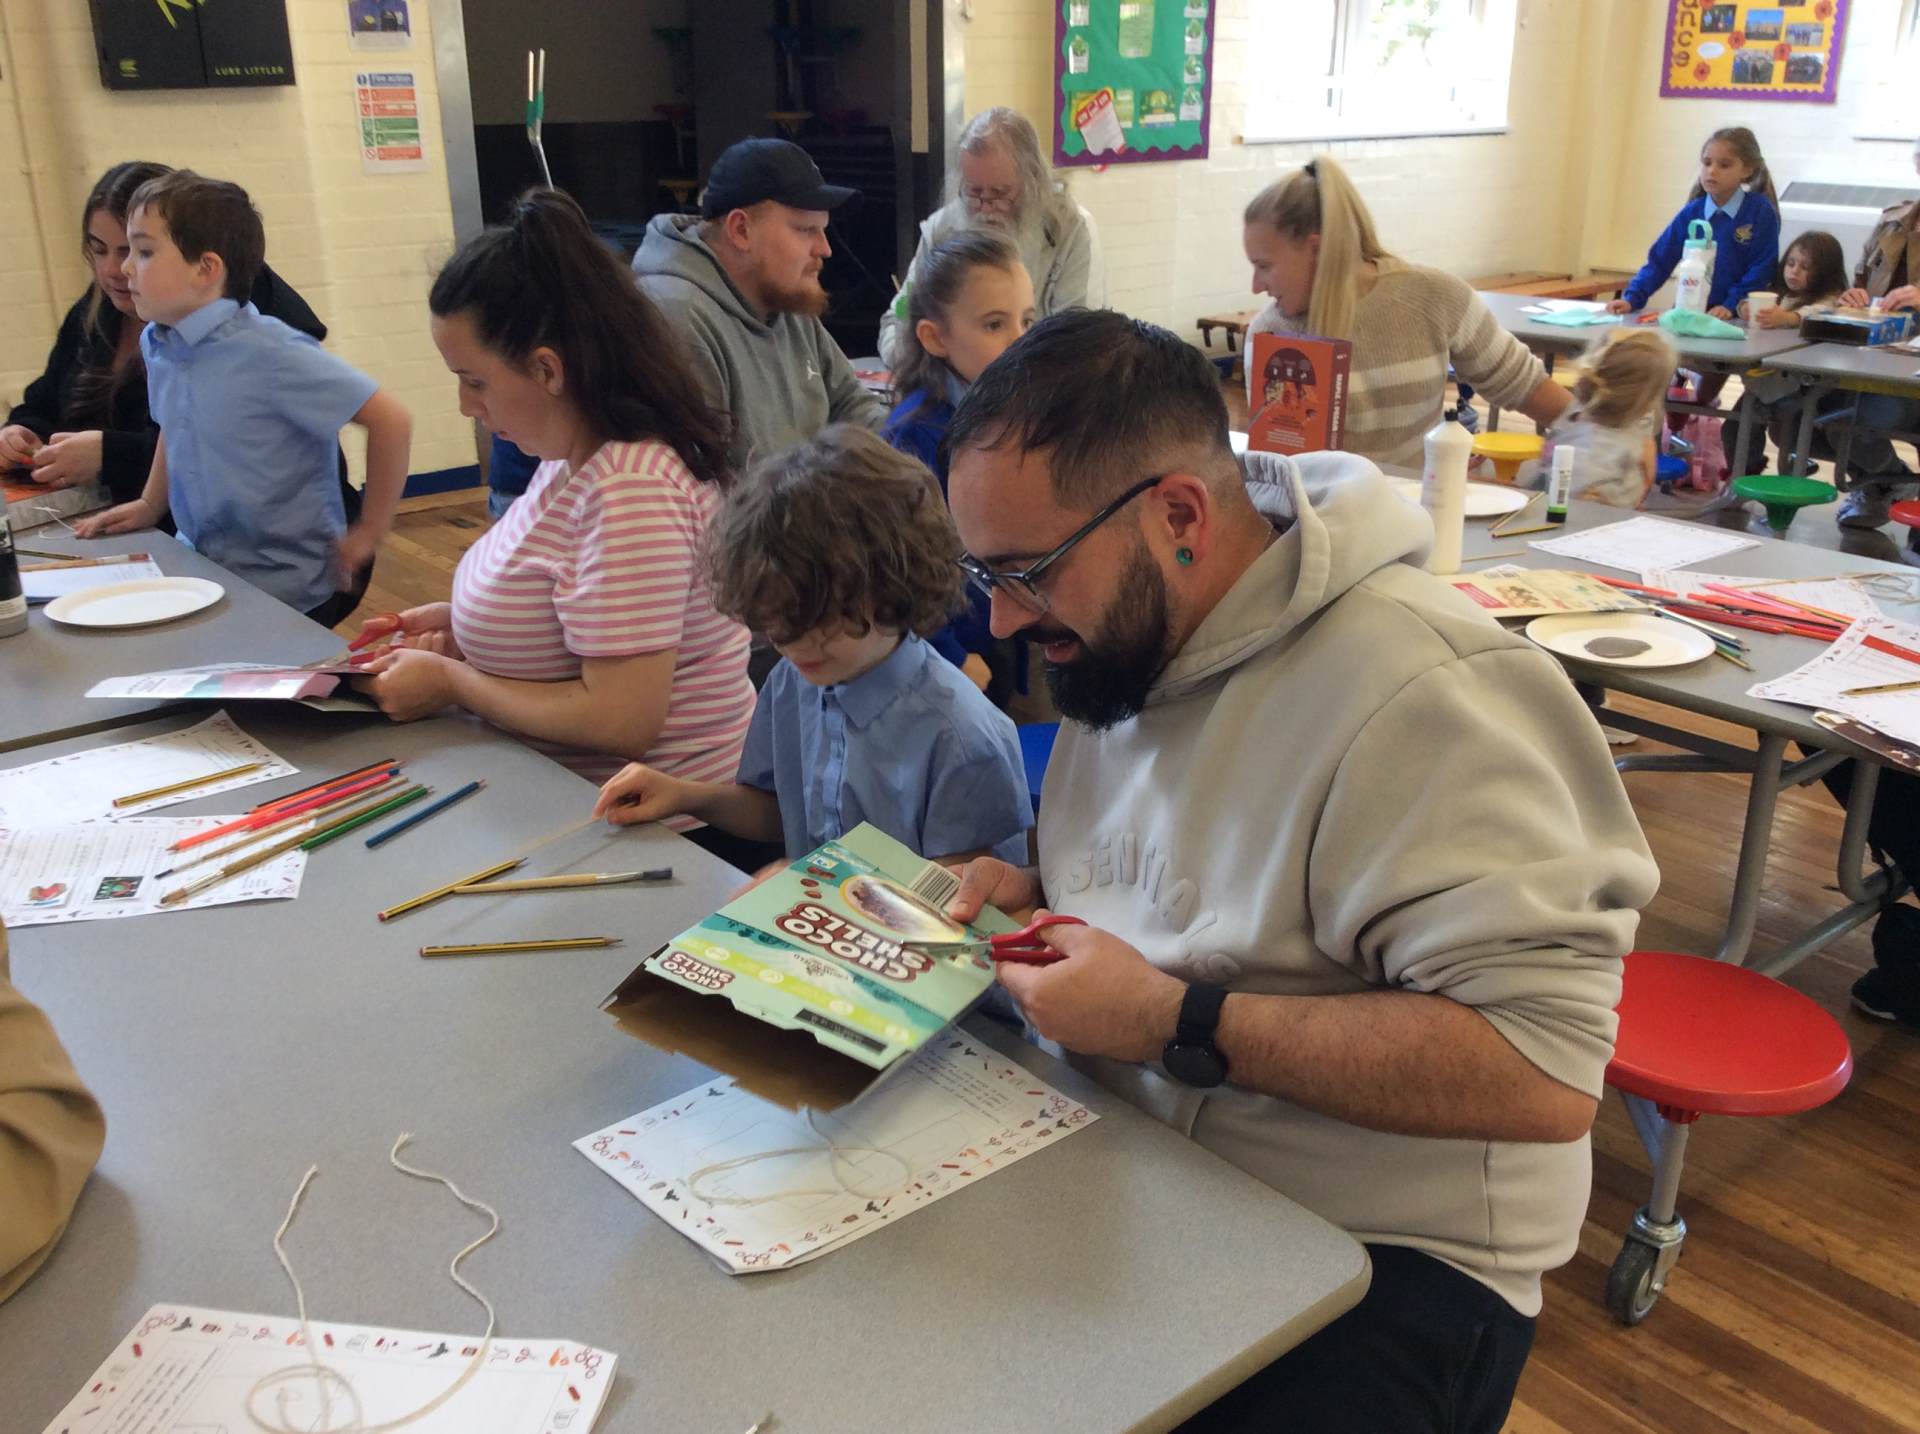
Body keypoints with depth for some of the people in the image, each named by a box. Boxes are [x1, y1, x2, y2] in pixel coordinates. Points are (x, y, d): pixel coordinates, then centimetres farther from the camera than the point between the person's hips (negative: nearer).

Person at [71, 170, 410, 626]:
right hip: (200, 572, 7)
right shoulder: (156, 345, 2)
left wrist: (370, 531, -16)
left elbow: (390, 419, -22)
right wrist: (150, 504, 18)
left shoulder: (268, 353, -22)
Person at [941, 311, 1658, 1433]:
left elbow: (1544, 1070, -27)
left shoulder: (1420, 690, -23)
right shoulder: (1123, 630, 4)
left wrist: (1179, 1024, -25)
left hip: (1372, 1255, -6)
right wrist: (1039, 898, 0)